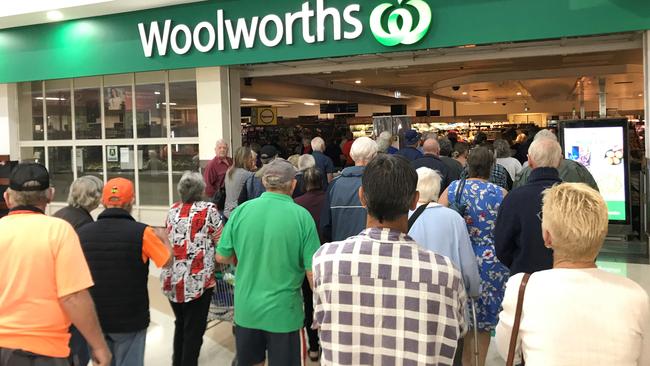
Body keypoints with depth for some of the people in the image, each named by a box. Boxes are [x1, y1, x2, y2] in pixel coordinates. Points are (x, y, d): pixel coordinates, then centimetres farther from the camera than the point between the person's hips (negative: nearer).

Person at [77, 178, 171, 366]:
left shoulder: (83, 232, -7)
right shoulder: (141, 232, -16)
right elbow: (167, 261, -1)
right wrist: (163, 238, 19)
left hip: (94, 319, 3)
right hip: (129, 320, -3)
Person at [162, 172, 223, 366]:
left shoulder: (172, 211, 7)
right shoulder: (209, 210, -6)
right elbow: (221, 242, -2)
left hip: (171, 279, 5)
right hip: (197, 280, -5)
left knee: (180, 324, 22)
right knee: (194, 328, 6)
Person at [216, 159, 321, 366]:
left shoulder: (241, 211, -6)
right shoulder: (302, 216, -14)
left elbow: (222, 258, 3)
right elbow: (313, 272, -13)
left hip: (245, 310, 3)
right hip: (284, 313, -3)